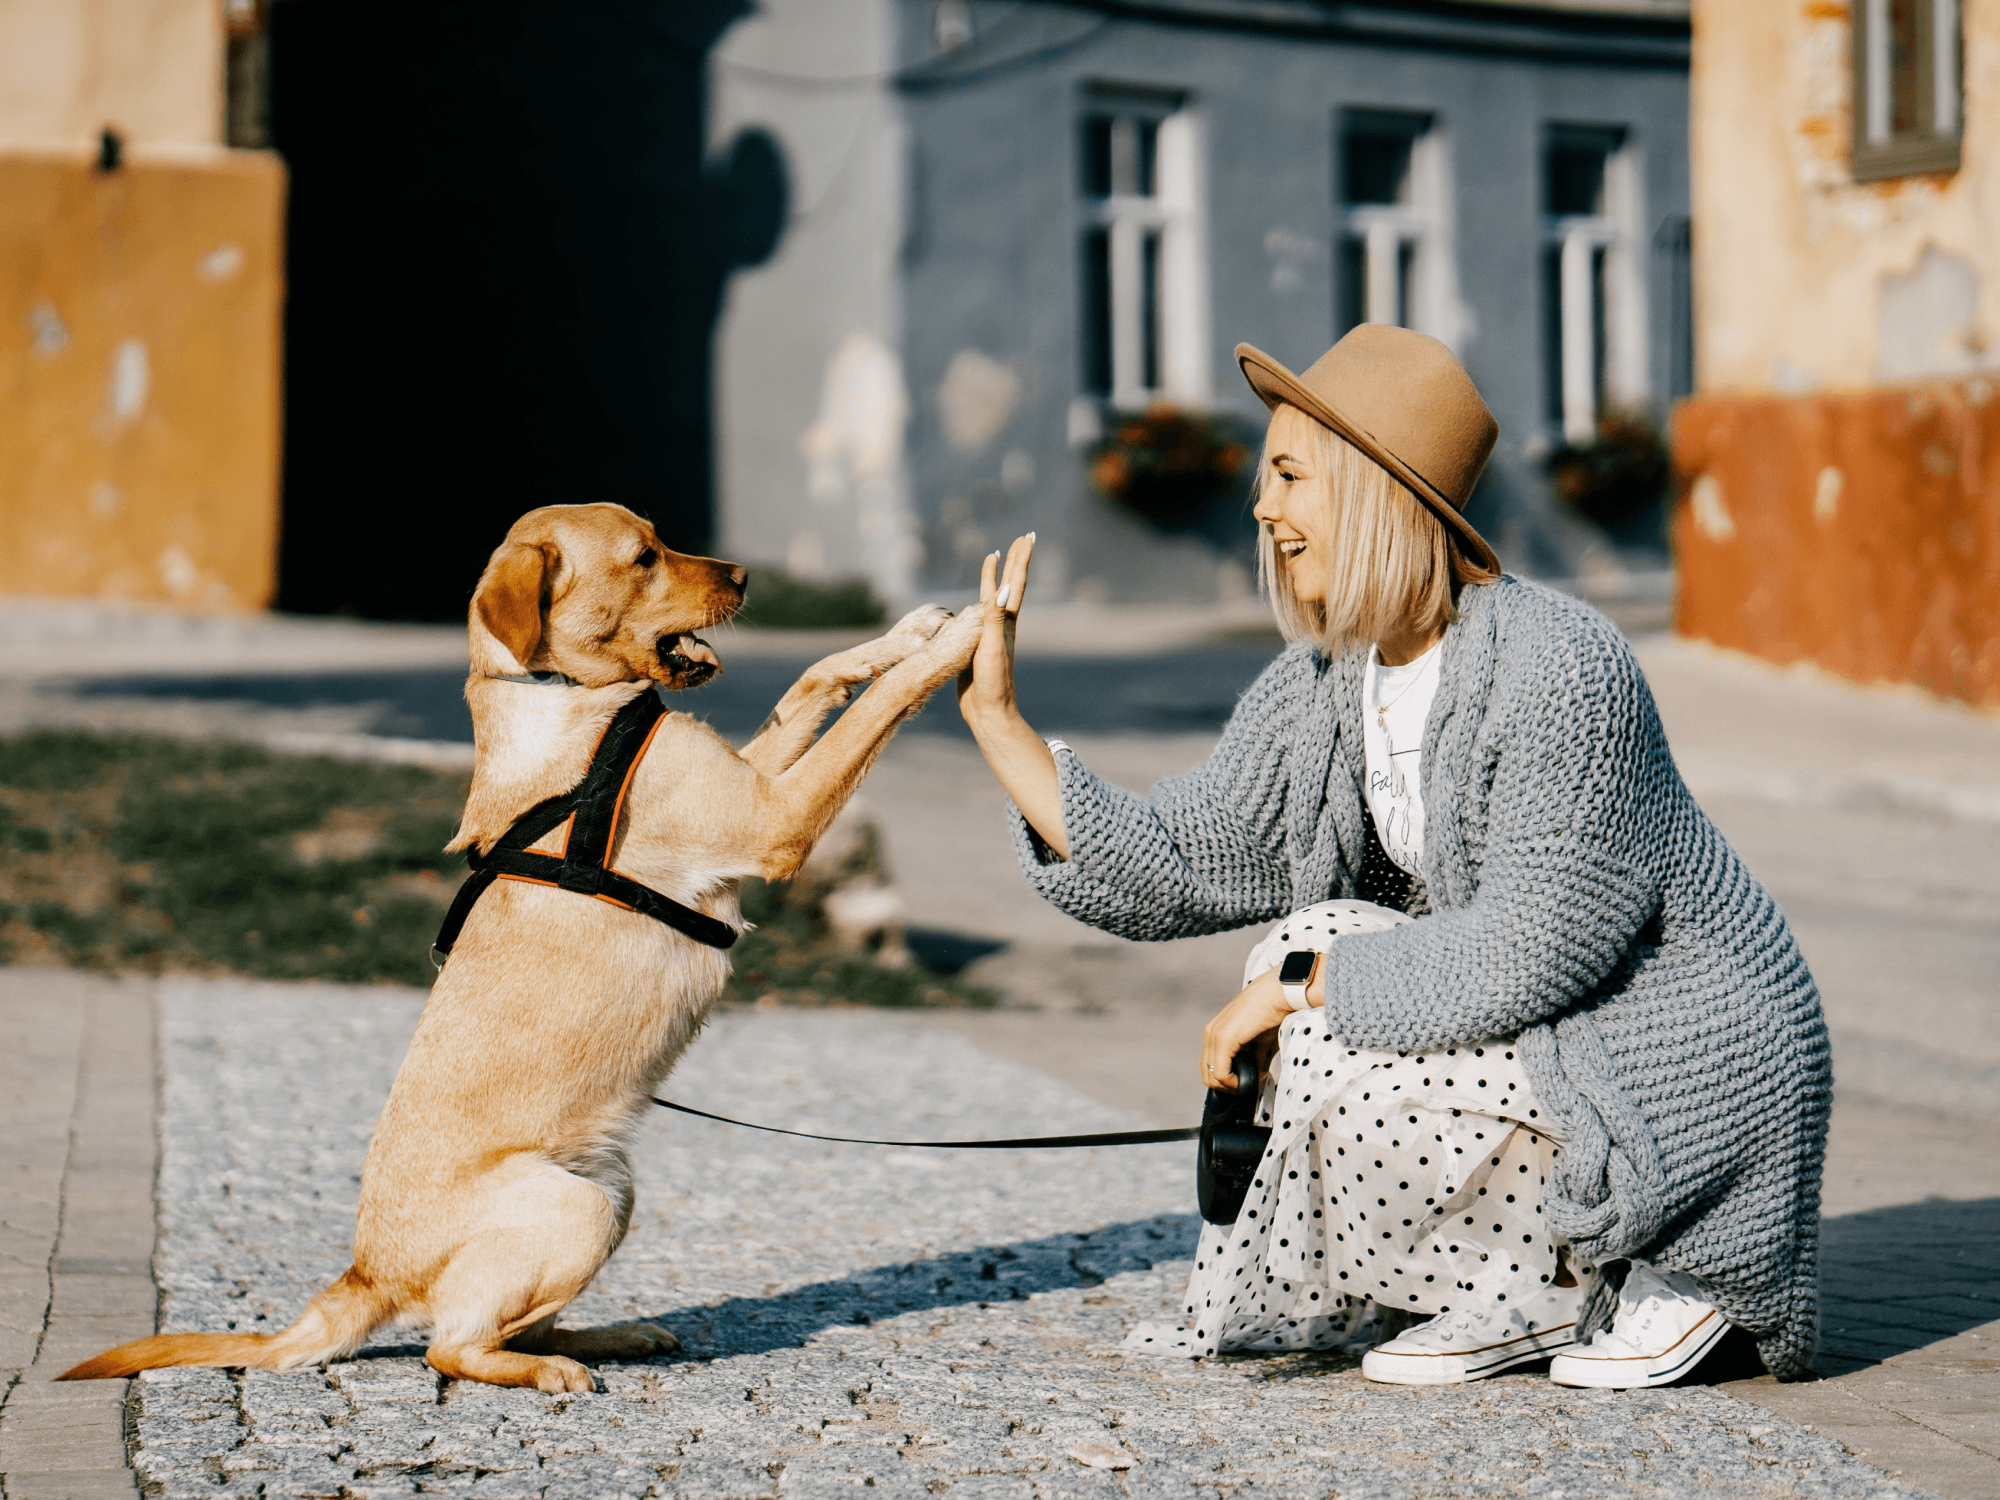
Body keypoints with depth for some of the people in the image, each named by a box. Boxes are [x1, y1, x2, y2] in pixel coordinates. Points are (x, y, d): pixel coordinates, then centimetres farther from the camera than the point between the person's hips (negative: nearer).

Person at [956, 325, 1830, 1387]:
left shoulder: (1557, 669, -25)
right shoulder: (1321, 686, 1)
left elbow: (1537, 946, -27)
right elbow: (1174, 869, 1)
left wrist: (1300, 981, -21)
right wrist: (997, 718, -3)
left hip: (1695, 1071, -9)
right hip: (1542, 1036, 9)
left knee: (1341, 1066, -21)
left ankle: (1636, 1280, -2)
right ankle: (1522, 1293, 6)